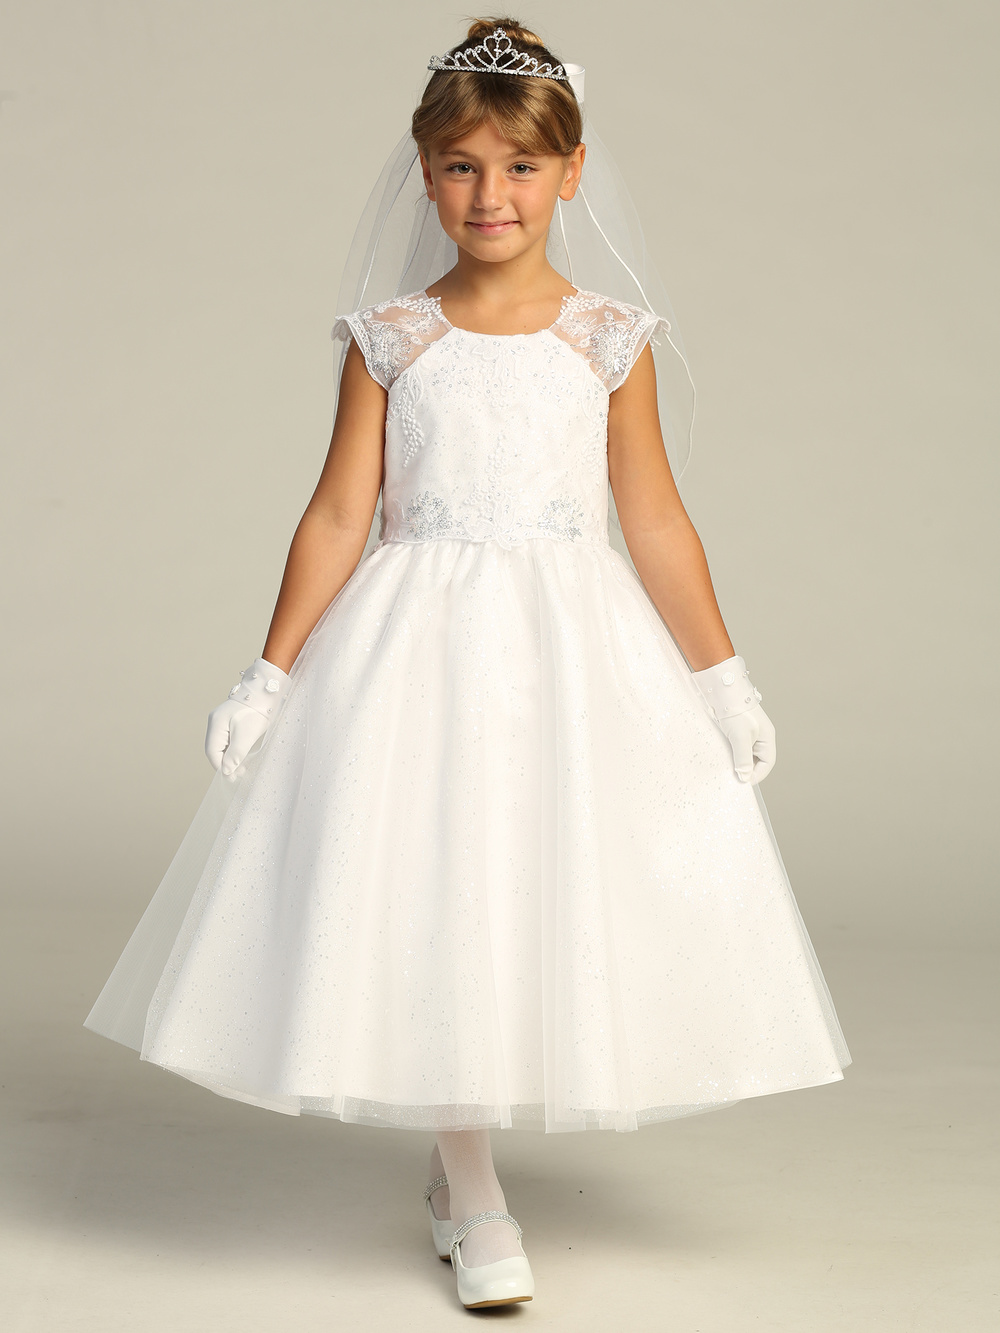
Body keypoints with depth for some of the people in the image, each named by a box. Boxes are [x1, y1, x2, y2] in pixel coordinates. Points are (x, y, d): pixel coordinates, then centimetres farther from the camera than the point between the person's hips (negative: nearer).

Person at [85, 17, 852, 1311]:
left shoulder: (610, 338, 3)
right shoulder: (388, 337, 1)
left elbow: (656, 525, 5)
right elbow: (338, 517, 0)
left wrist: (723, 680, 4)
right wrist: (270, 677, -3)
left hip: (574, 651, 1)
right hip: (418, 644, -1)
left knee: (558, 907, 4)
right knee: (433, 911, 0)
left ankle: (457, 1166, 28)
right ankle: (474, 1200, 16)